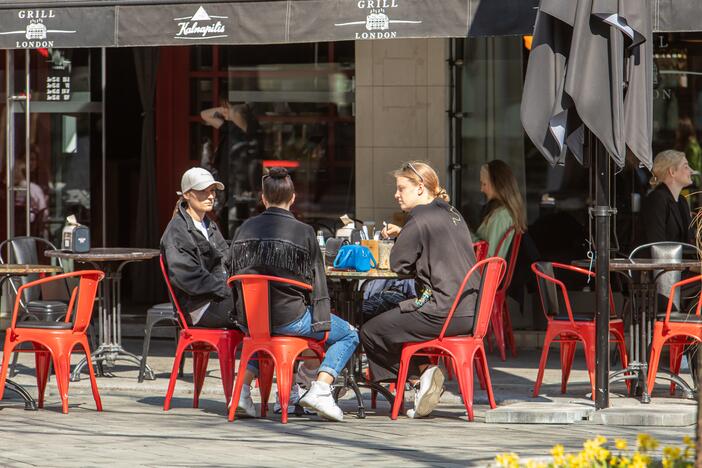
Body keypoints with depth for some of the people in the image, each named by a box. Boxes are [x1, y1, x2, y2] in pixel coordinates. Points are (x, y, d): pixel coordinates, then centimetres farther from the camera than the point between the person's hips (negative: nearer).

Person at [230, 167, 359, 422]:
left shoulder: (245, 229, 5)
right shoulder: (303, 232, -7)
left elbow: (237, 275, 12)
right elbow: (316, 283, -4)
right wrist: (322, 324, 3)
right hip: (289, 318, -5)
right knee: (349, 335, 11)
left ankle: (243, 385, 19)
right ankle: (320, 388, -8)